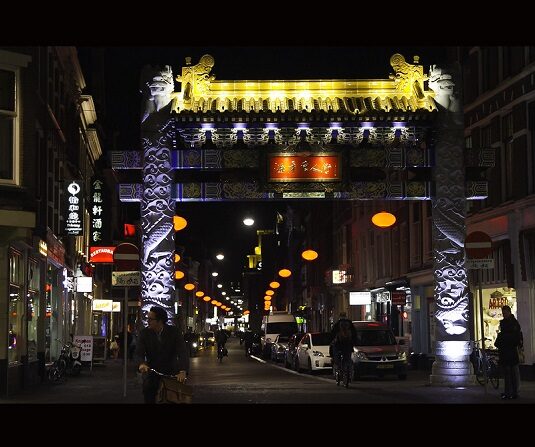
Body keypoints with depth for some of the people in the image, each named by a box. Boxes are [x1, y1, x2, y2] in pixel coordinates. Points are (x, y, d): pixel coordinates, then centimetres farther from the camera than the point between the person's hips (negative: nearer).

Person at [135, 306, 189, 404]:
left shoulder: (175, 332, -8)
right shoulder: (144, 333, -3)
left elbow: (182, 352, -17)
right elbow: (139, 352, -11)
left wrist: (183, 371, -34)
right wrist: (142, 363, -36)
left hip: (171, 370, 0)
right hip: (152, 370, 0)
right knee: (148, 385, -28)